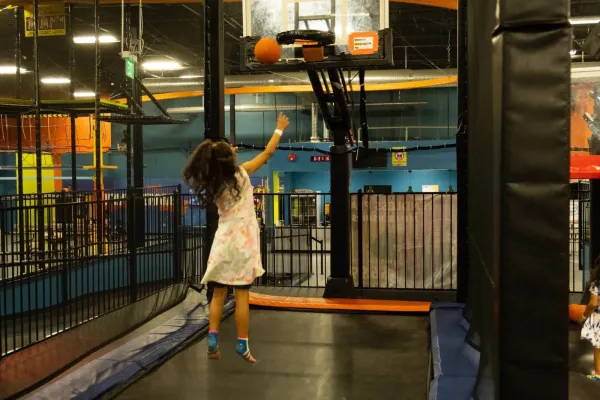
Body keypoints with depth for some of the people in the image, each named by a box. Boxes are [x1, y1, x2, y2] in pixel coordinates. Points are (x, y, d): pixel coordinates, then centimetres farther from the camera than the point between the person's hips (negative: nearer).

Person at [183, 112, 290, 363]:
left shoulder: (212, 184, 1)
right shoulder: (241, 173, -7)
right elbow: (268, 153, 4)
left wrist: (221, 154, 28)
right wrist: (279, 129, 16)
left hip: (223, 241, 4)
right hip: (243, 241, -4)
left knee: (218, 294, 8)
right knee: (242, 295, -2)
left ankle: (213, 341, 3)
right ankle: (242, 345, 1)